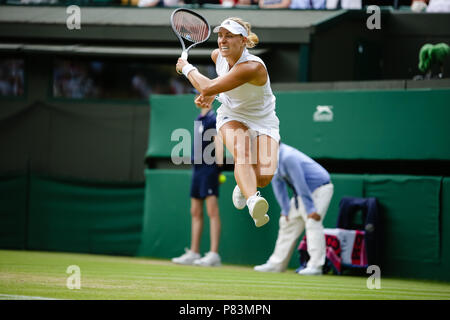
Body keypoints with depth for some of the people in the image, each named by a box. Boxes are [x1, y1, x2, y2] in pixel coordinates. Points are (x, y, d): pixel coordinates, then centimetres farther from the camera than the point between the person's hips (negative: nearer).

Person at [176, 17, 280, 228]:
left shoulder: (252, 67, -31)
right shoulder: (218, 56, -8)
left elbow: (207, 87, -32)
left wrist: (187, 68, -15)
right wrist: (211, 97, 7)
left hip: (263, 121, -4)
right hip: (232, 117, 4)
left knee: (264, 177, -23)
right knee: (242, 154, -32)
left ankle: (243, 188, 15)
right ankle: (252, 200, -59)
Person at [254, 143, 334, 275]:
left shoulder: (288, 157, -30)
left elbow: (301, 184, -29)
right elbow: (278, 185, 3)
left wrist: (310, 210, -27)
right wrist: (285, 210, 0)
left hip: (319, 188, -10)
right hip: (301, 193, 10)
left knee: (312, 222, -23)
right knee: (288, 222, 11)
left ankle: (315, 265, -29)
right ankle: (277, 264, 17)